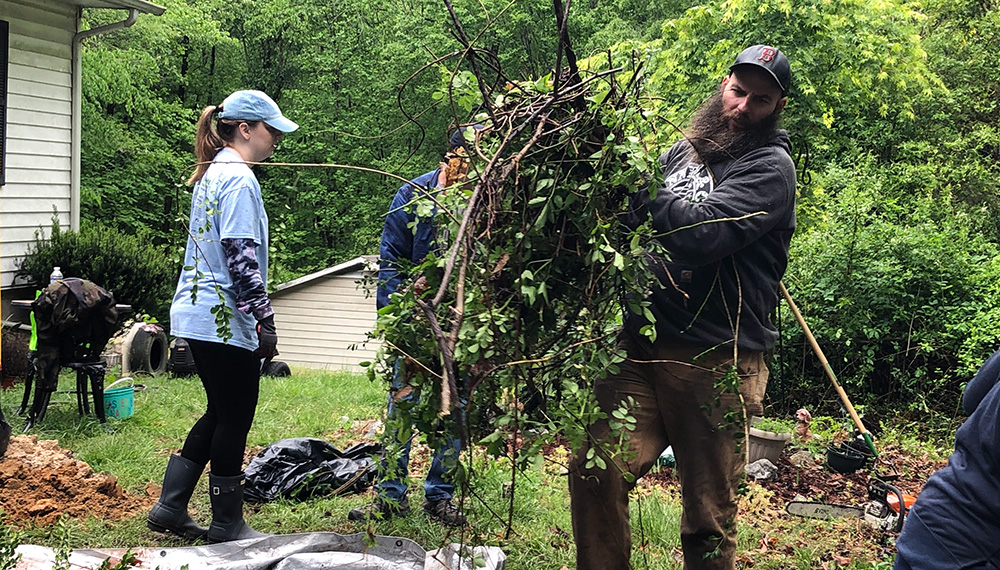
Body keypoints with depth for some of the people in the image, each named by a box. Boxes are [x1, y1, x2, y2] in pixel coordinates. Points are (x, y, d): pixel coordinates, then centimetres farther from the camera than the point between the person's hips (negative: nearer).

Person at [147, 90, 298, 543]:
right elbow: (241, 258, -21)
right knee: (235, 417, 1)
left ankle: (170, 508, 20)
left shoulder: (210, 174, 16)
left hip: (198, 314, 10)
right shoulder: (239, 179, -15)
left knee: (221, 413, 17)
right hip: (224, 319, -10)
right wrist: (265, 322, -18)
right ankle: (227, 525, 12)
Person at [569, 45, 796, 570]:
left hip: (715, 360, -4)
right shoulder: (684, 151, 16)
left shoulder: (771, 166, -3)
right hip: (640, 343, 5)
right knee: (594, 470, -8)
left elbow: (702, 234, -19)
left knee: (708, 518, 4)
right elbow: (639, 222, 23)